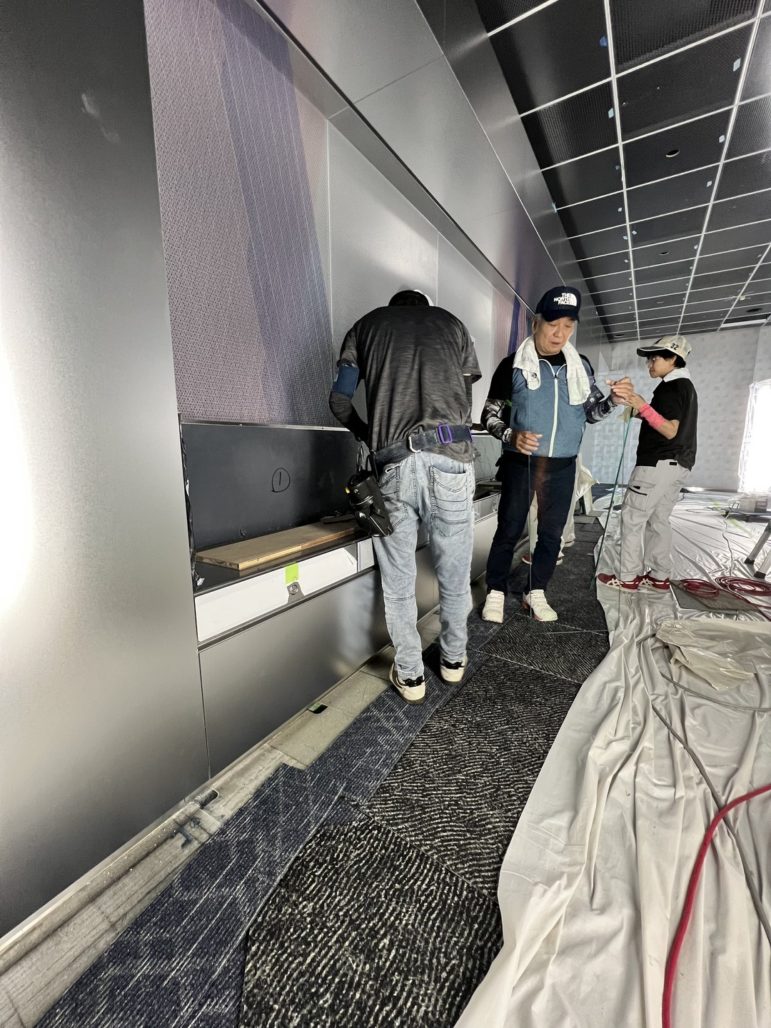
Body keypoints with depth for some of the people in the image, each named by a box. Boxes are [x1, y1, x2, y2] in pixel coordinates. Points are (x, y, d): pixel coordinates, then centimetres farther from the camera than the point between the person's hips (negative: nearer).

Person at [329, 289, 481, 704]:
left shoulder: (367, 324, 24)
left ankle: (410, 675, 25)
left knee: (397, 578, 13)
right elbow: (466, 396, 19)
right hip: (451, 455, 1)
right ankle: (453, 659, 35)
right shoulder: (450, 322, 25)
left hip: (394, 462, 0)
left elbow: (339, 399, 15)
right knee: (454, 571, 15)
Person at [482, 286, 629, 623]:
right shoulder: (514, 364, -4)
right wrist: (511, 435, -21)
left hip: (562, 466, 4)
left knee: (552, 533, 9)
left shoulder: (580, 366, 7)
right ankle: (495, 592, 16)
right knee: (509, 530, 2)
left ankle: (536, 593, 24)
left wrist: (612, 399, -7)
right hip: (521, 463, -4)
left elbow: (591, 411, 14)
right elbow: (490, 413, -3)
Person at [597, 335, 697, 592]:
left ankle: (628, 577, -1)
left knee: (632, 517, -5)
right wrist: (642, 413, 14)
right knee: (658, 520, 12)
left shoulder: (671, 387, -11)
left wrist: (643, 407, -23)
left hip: (659, 463, -10)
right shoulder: (685, 386, 19)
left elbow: (671, 431, -18)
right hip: (677, 464, 10)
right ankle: (659, 576, 17)